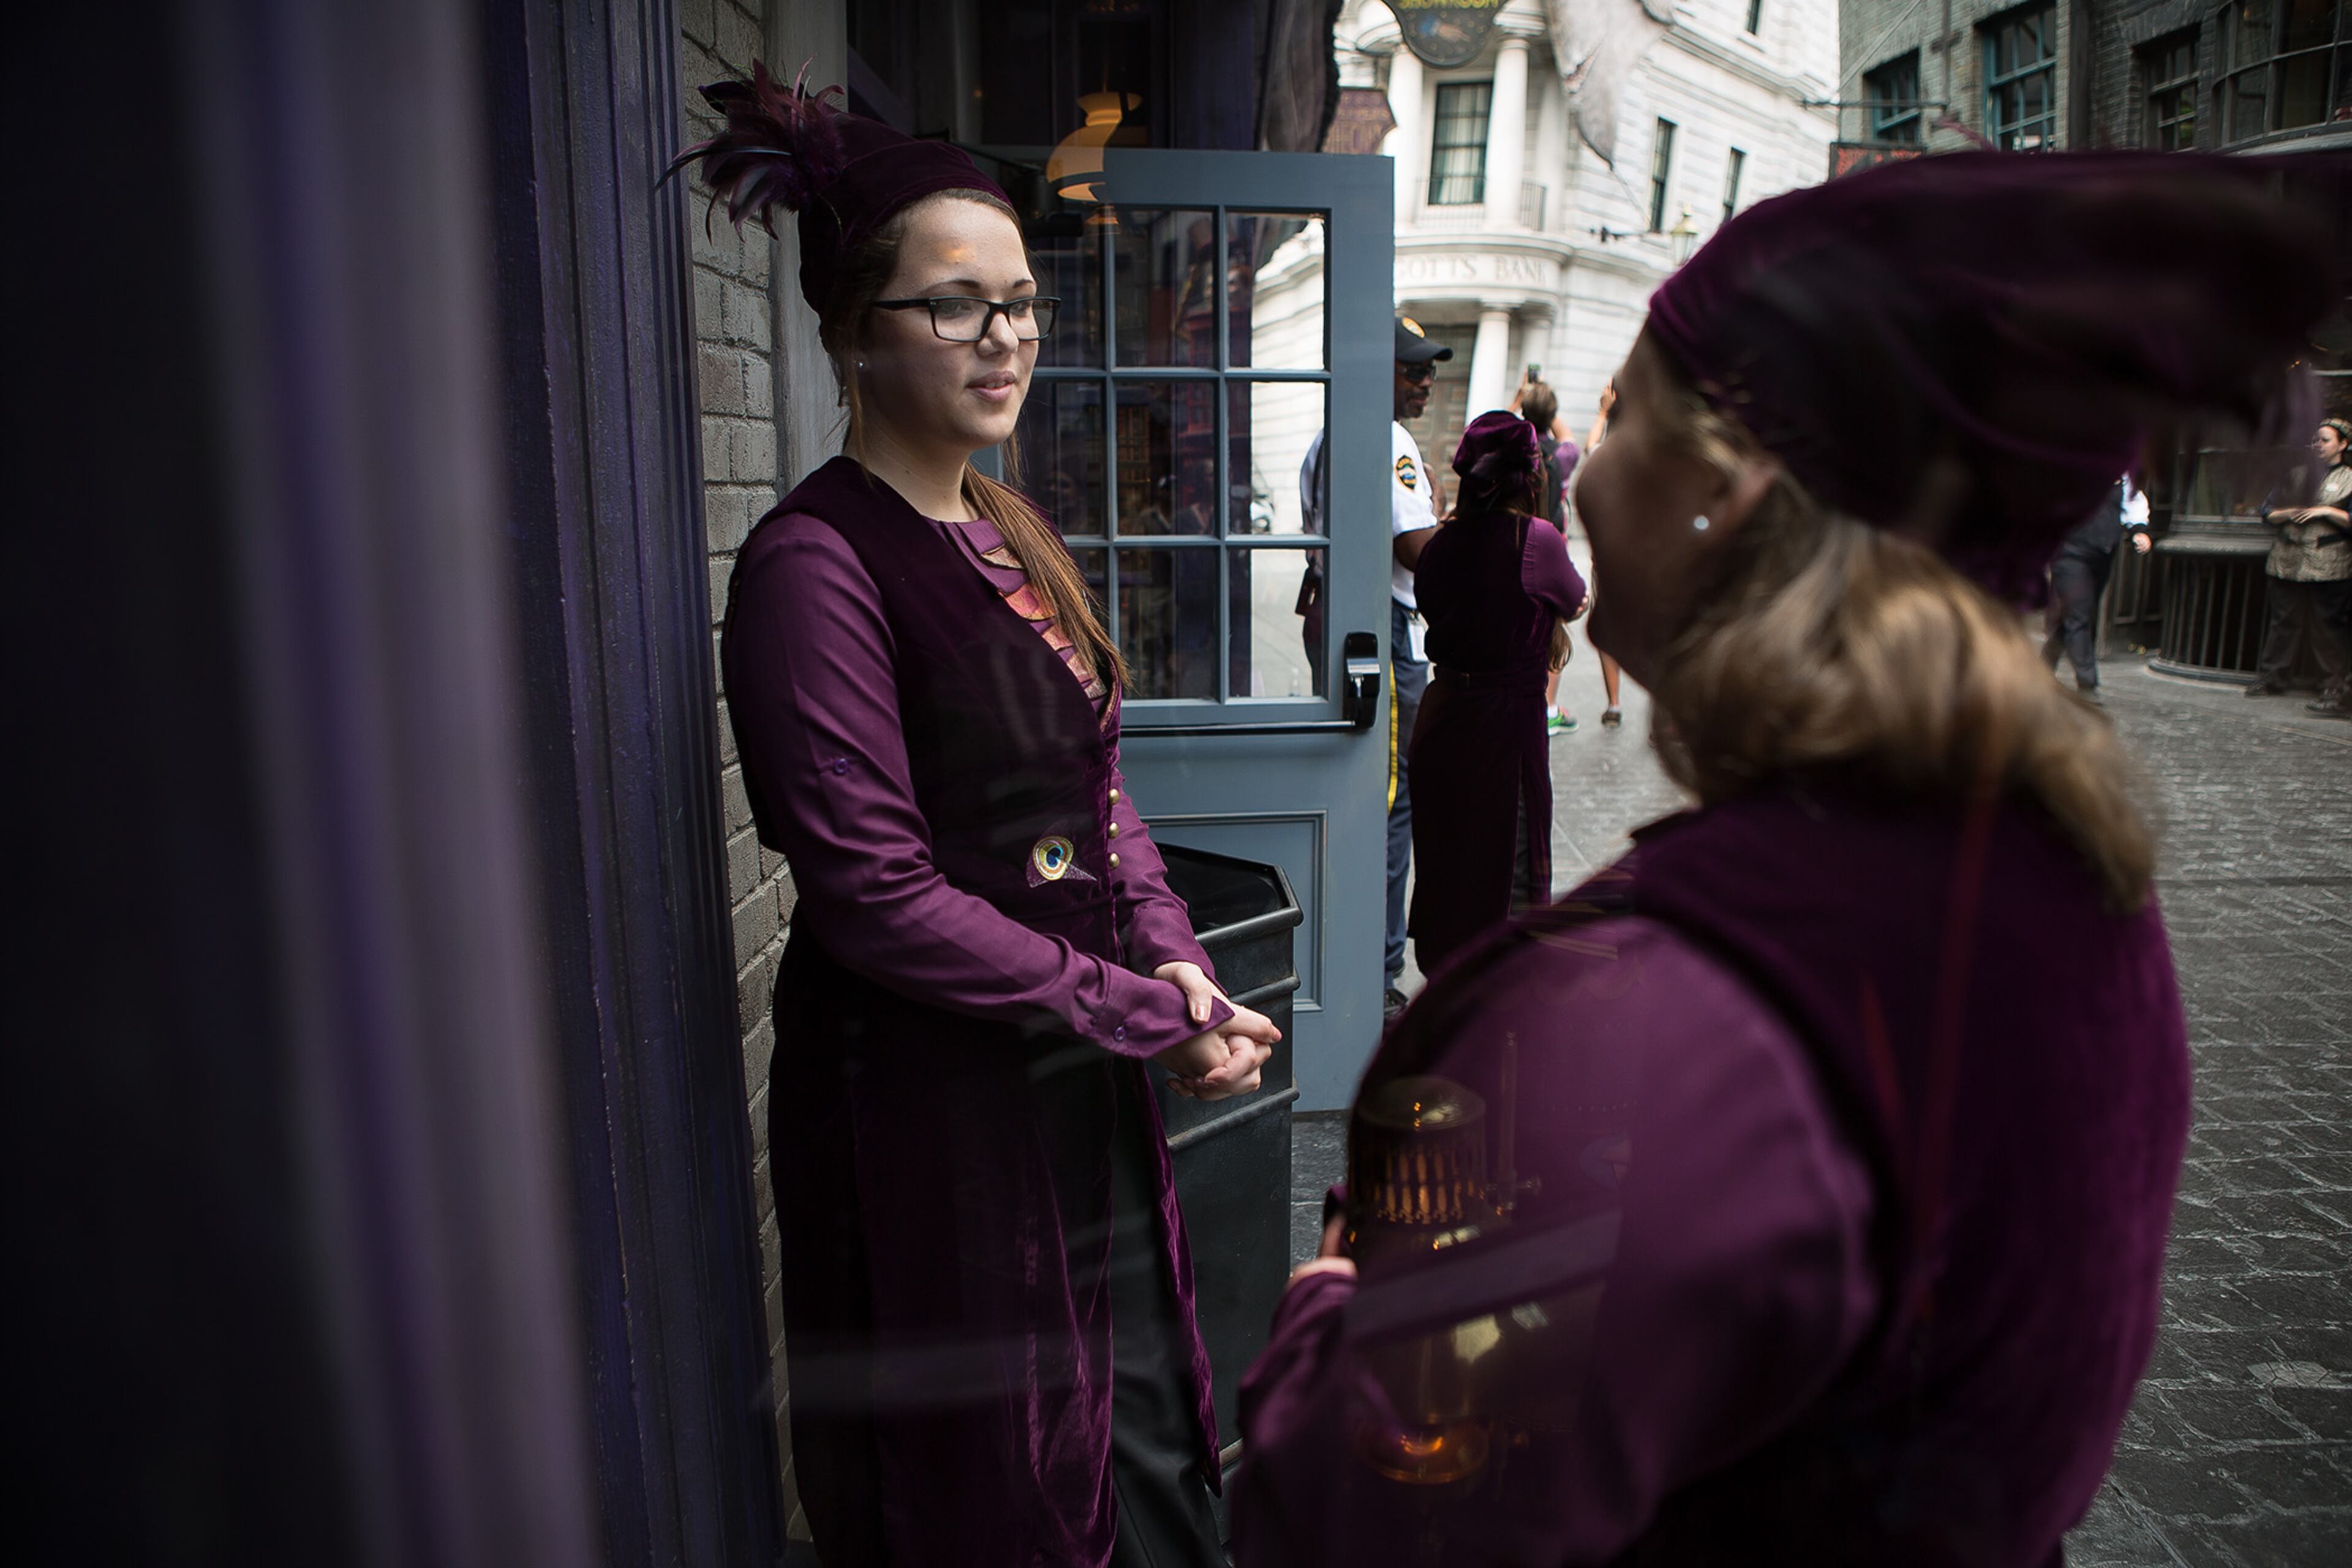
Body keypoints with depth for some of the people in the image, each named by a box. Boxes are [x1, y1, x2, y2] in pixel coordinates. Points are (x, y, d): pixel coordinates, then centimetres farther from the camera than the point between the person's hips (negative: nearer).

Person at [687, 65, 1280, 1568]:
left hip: (1083, 1071, 8)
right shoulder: (816, 563, -17)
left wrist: (1177, 960, -2)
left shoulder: (1014, 533, 10)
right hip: (925, 1096, -7)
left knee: (1149, 1440, 20)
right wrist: (1150, 1015, -15)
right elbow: (878, 897, -20)